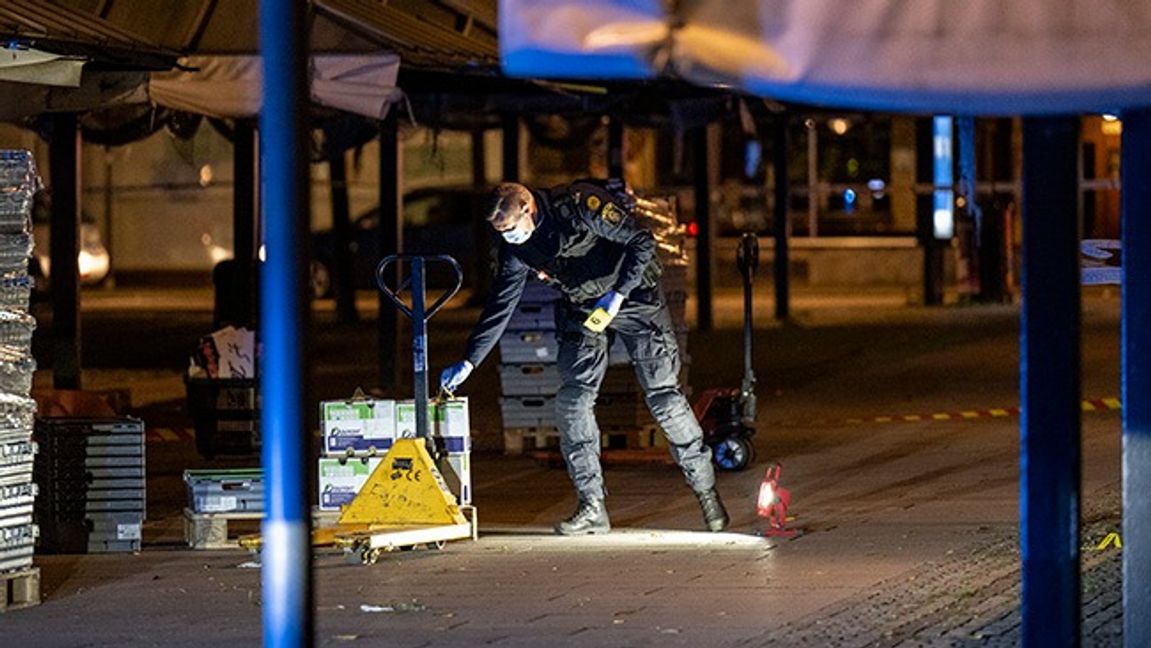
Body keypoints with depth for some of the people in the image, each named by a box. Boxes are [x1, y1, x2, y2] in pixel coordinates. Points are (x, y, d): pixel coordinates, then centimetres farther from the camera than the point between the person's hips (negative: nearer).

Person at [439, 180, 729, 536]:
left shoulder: (580, 206, -27)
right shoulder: (515, 250, -8)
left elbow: (642, 242, -21)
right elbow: (499, 307, -2)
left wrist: (617, 295, -28)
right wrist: (468, 363, -7)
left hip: (633, 294, -5)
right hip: (581, 310, 5)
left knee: (663, 396, -8)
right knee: (571, 402, -9)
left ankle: (706, 490, 5)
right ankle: (592, 508, -4)